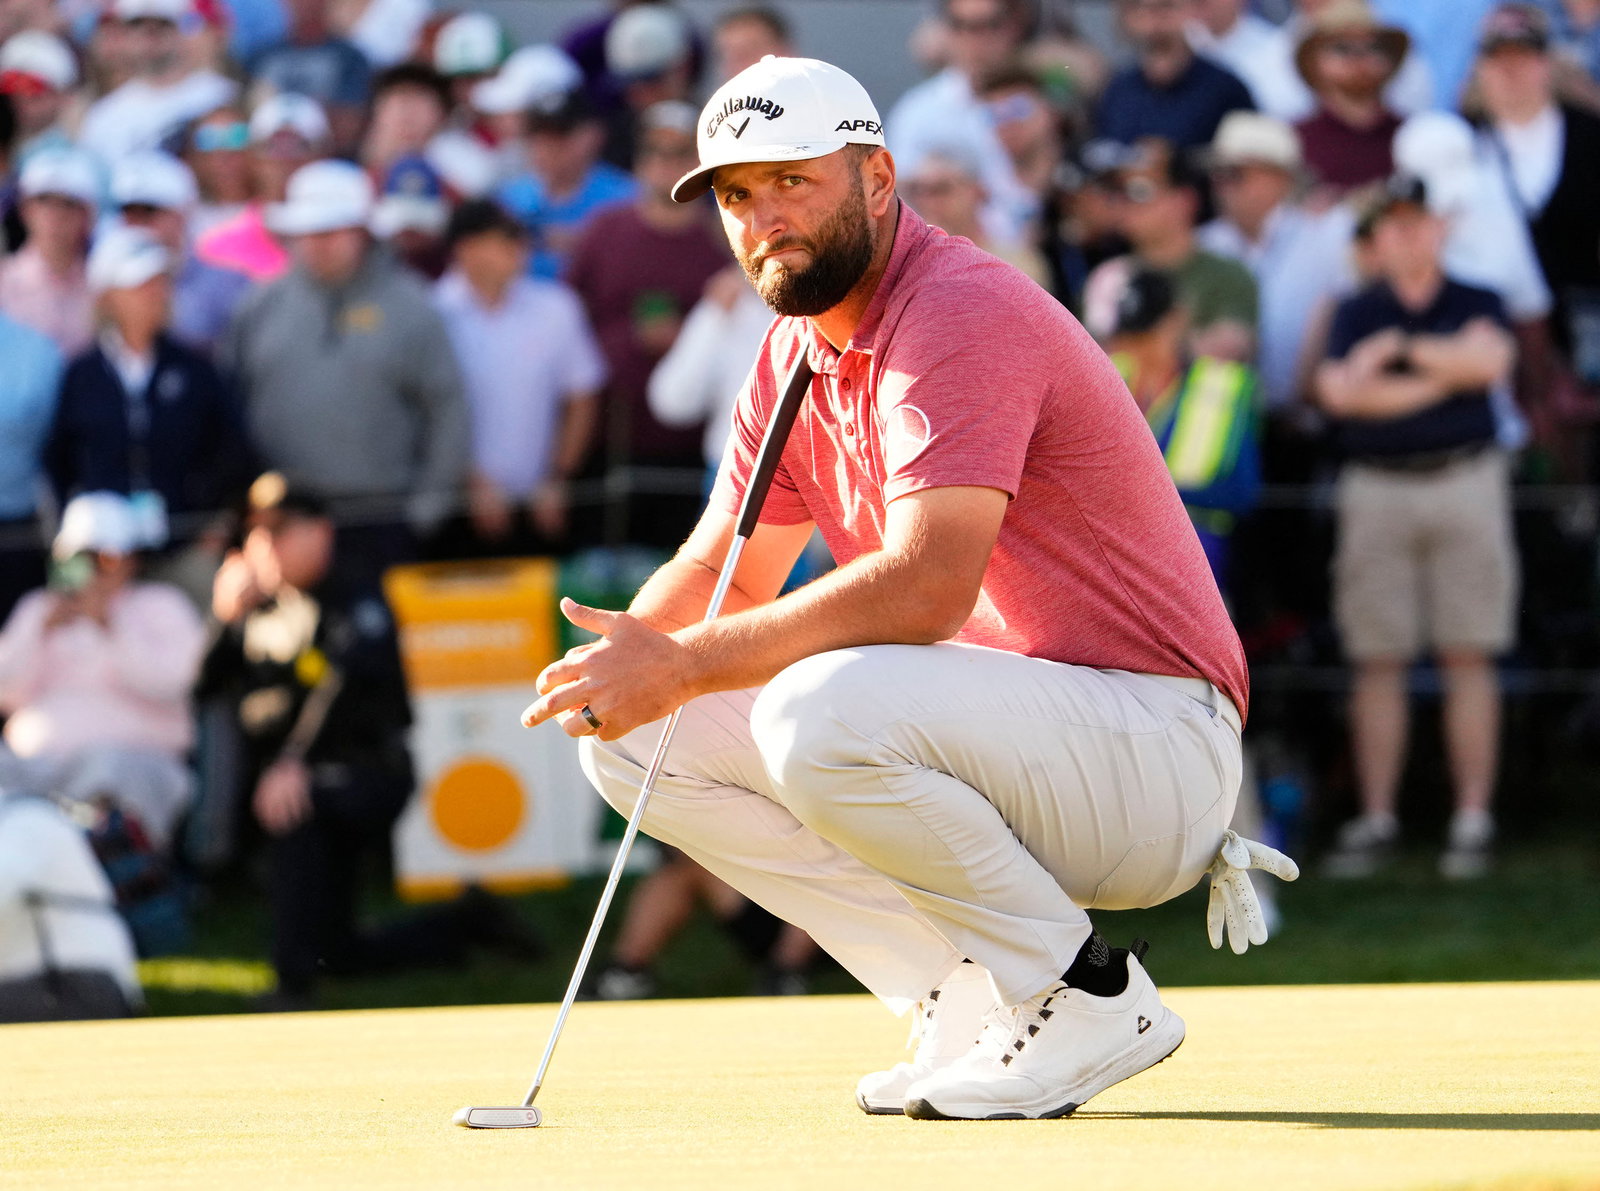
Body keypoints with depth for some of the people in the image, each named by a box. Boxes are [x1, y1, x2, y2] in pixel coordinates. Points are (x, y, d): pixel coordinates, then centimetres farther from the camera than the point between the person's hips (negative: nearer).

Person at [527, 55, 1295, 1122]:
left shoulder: (962, 314, -19)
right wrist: (619, 658, -9)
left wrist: (686, 664, -28)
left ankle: (1087, 995, -14)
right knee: (638, 735, 1)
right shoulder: (796, 353, 11)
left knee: (822, 710, -35)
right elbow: (720, 568, 15)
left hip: (1156, 752, -10)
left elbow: (927, 584, -31)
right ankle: (972, 997, 0)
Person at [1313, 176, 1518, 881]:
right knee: (1377, 663, -1)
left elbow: (1490, 361, -10)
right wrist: (1440, 377, -8)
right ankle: (1376, 819, 4)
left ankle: (1473, 819, -1)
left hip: (1466, 480, -1)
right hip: (1376, 490, 1)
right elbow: (1338, 391, -6)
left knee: (1469, 658, -3)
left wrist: (1399, 348, -6)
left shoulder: (1477, 303, 11)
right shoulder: (1355, 314, 11)